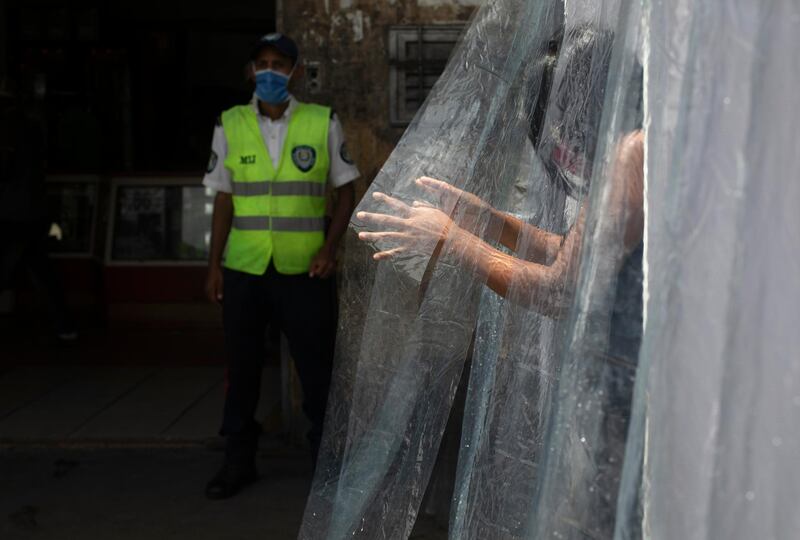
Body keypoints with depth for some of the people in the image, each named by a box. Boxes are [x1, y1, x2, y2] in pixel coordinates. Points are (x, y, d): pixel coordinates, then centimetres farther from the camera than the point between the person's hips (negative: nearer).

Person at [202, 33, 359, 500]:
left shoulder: (323, 123, 0)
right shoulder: (230, 126, 4)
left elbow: (345, 191, 5)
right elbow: (224, 199, 8)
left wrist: (330, 248, -8)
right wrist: (214, 265, 4)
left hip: (305, 270, -2)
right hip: (243, 269, 2)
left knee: (318, 368, 4)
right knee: (242, 367, 11)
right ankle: (239, 460, 25)